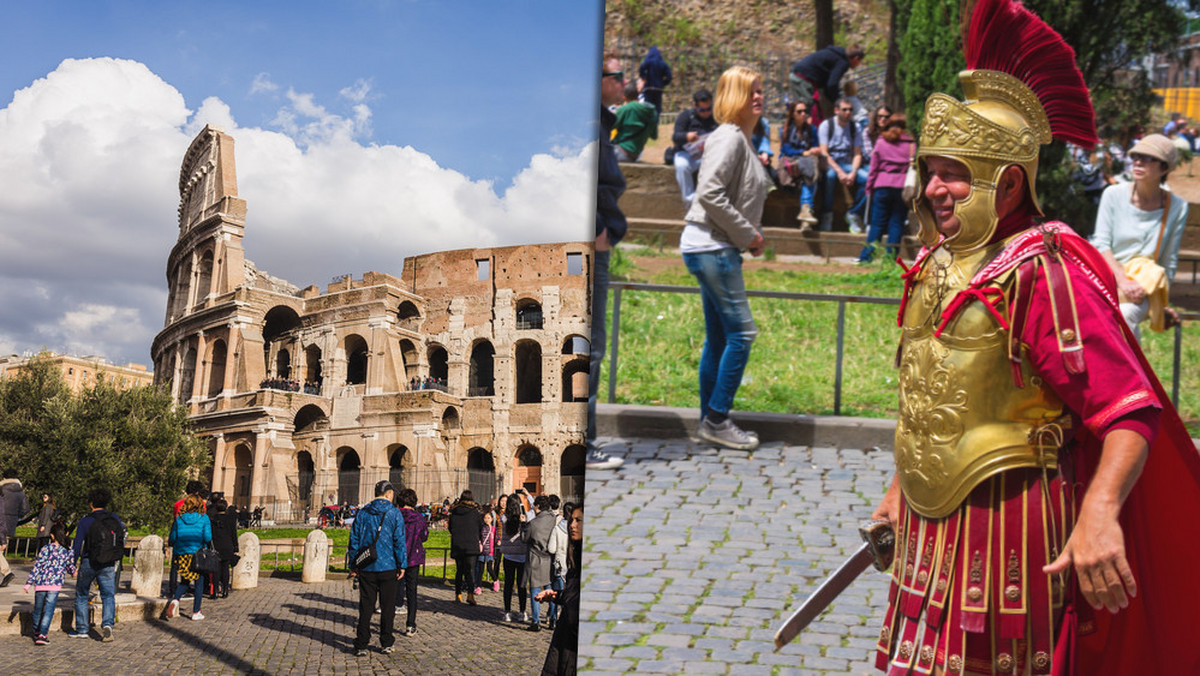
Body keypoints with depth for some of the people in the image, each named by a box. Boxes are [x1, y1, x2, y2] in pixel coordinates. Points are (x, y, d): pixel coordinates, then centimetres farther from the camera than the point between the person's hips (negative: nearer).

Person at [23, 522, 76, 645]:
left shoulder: (45, 549, -1)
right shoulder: (68, 552, 3)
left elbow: (37, 567, -4)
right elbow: (71, 569, 14)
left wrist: (29, 583, -3)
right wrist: (73, 572, 39)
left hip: (40, 584, 1)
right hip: (55, 585, -1)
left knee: (38, 609, 17)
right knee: (49, 610, 1)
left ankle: (36, 631, 34)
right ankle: (42, 634, -10)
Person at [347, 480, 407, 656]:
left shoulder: (363, 513, 4)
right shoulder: (394, 513, -5)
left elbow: (354, 540, 5)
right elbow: (399, 541, -9)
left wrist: (353, 565, 11)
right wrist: (402, 565, -3)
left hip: (366, 569, 3)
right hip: (388, 567, -2)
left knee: (365, 607, 6)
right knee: (387, 606, 8)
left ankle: (361, 645, 3)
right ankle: (386, 644, 12)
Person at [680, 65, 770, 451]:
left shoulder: (743, 140, 17)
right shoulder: (729, 137, -13)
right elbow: (709, 194, -23)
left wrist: (751, 236, 9)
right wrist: (748, 235, -15)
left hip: (719, 249, 10)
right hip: (711, 248, -10)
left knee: (719, 338, 11)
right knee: (741, 332, -8)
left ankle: (710, 422, 16)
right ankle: (716, 420, -2)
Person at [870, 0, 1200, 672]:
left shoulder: (1043, 271, -17)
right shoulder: (936, 265, 8)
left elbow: (1130, 408, -23)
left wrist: (1100, 514, -38)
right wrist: (901, 488, 22)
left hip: (1008, 527, -8)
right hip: (931, 519, 8)